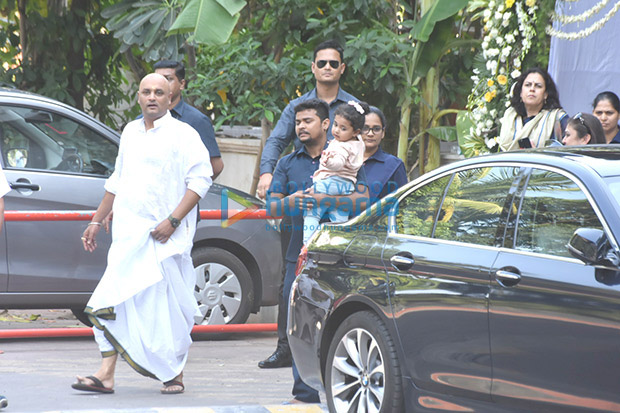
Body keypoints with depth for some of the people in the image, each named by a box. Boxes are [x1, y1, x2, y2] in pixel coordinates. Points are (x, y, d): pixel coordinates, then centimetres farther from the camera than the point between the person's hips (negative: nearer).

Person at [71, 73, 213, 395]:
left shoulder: (182, 134, -3)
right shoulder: (130, 132, 18)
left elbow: (200, 179, -11)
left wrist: (172, 221, -19)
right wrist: (96, 222, 27)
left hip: (163, 238, -6)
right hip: (128, 236, 6)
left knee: (166, 306, -3)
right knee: (113, 304, -2)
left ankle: (174, 374, 10)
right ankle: (106, 375, -3)